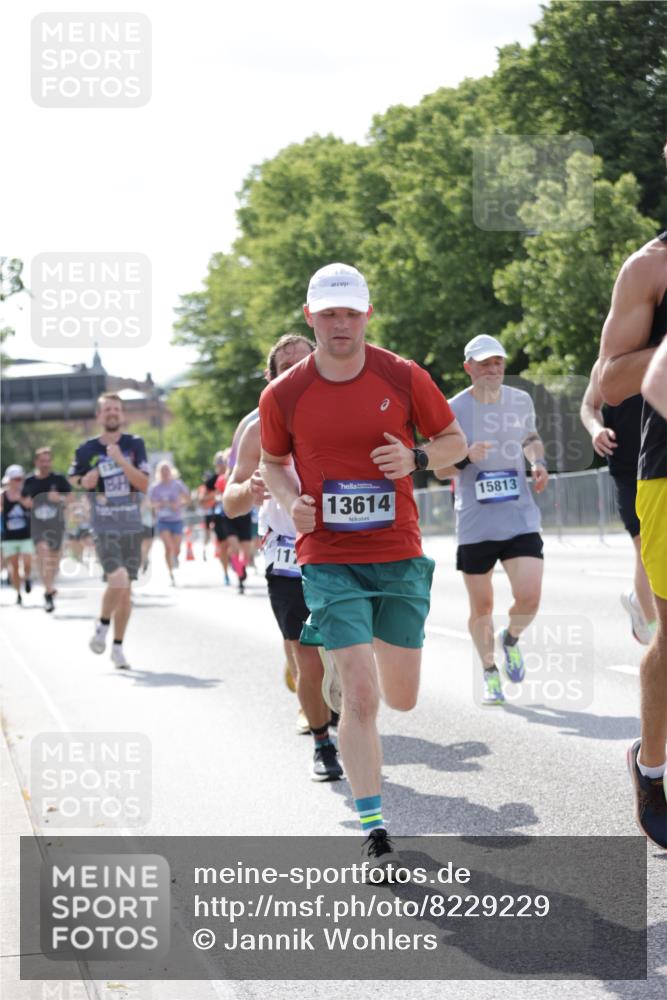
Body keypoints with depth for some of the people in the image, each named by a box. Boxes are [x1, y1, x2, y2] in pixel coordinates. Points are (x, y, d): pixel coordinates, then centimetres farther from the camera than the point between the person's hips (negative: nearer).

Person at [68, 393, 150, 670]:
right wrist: (84, 481, -6)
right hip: (104, 527, -2)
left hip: (132, 527, 2)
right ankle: (102, 625, 4)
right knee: (118, 579, -23)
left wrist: (121, 460, -17)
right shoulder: (87, 449, 1)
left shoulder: (135, 444, 3)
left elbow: (144, 484, -7)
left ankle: (118, 647, 21)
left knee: (126, 591, 7)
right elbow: (71, 480, 16)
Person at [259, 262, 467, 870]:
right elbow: (273, 462, 15)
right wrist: (291, 500, -6)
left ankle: (370, 645, 47)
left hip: (400, 556, 2)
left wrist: (415, 459, -13)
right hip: (329, 560, -2)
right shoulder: (282, 395, -3)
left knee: (401, 699, 10)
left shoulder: (404, 378, -3)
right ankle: (374, 830, -4)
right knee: (360, 695, -13)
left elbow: (455, 442, 8)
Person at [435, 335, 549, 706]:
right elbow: (440, 470, -1)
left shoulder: (521, 401, 5)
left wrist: (539, 462, 6)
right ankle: (490, 673, 28)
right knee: (481, 608, 6)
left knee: (529, 598, -11)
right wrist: (466, 457, -21)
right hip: (475, 525, -2)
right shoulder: (454, 410, -5)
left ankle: (510, 640, 22)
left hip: (521, 519, 2)